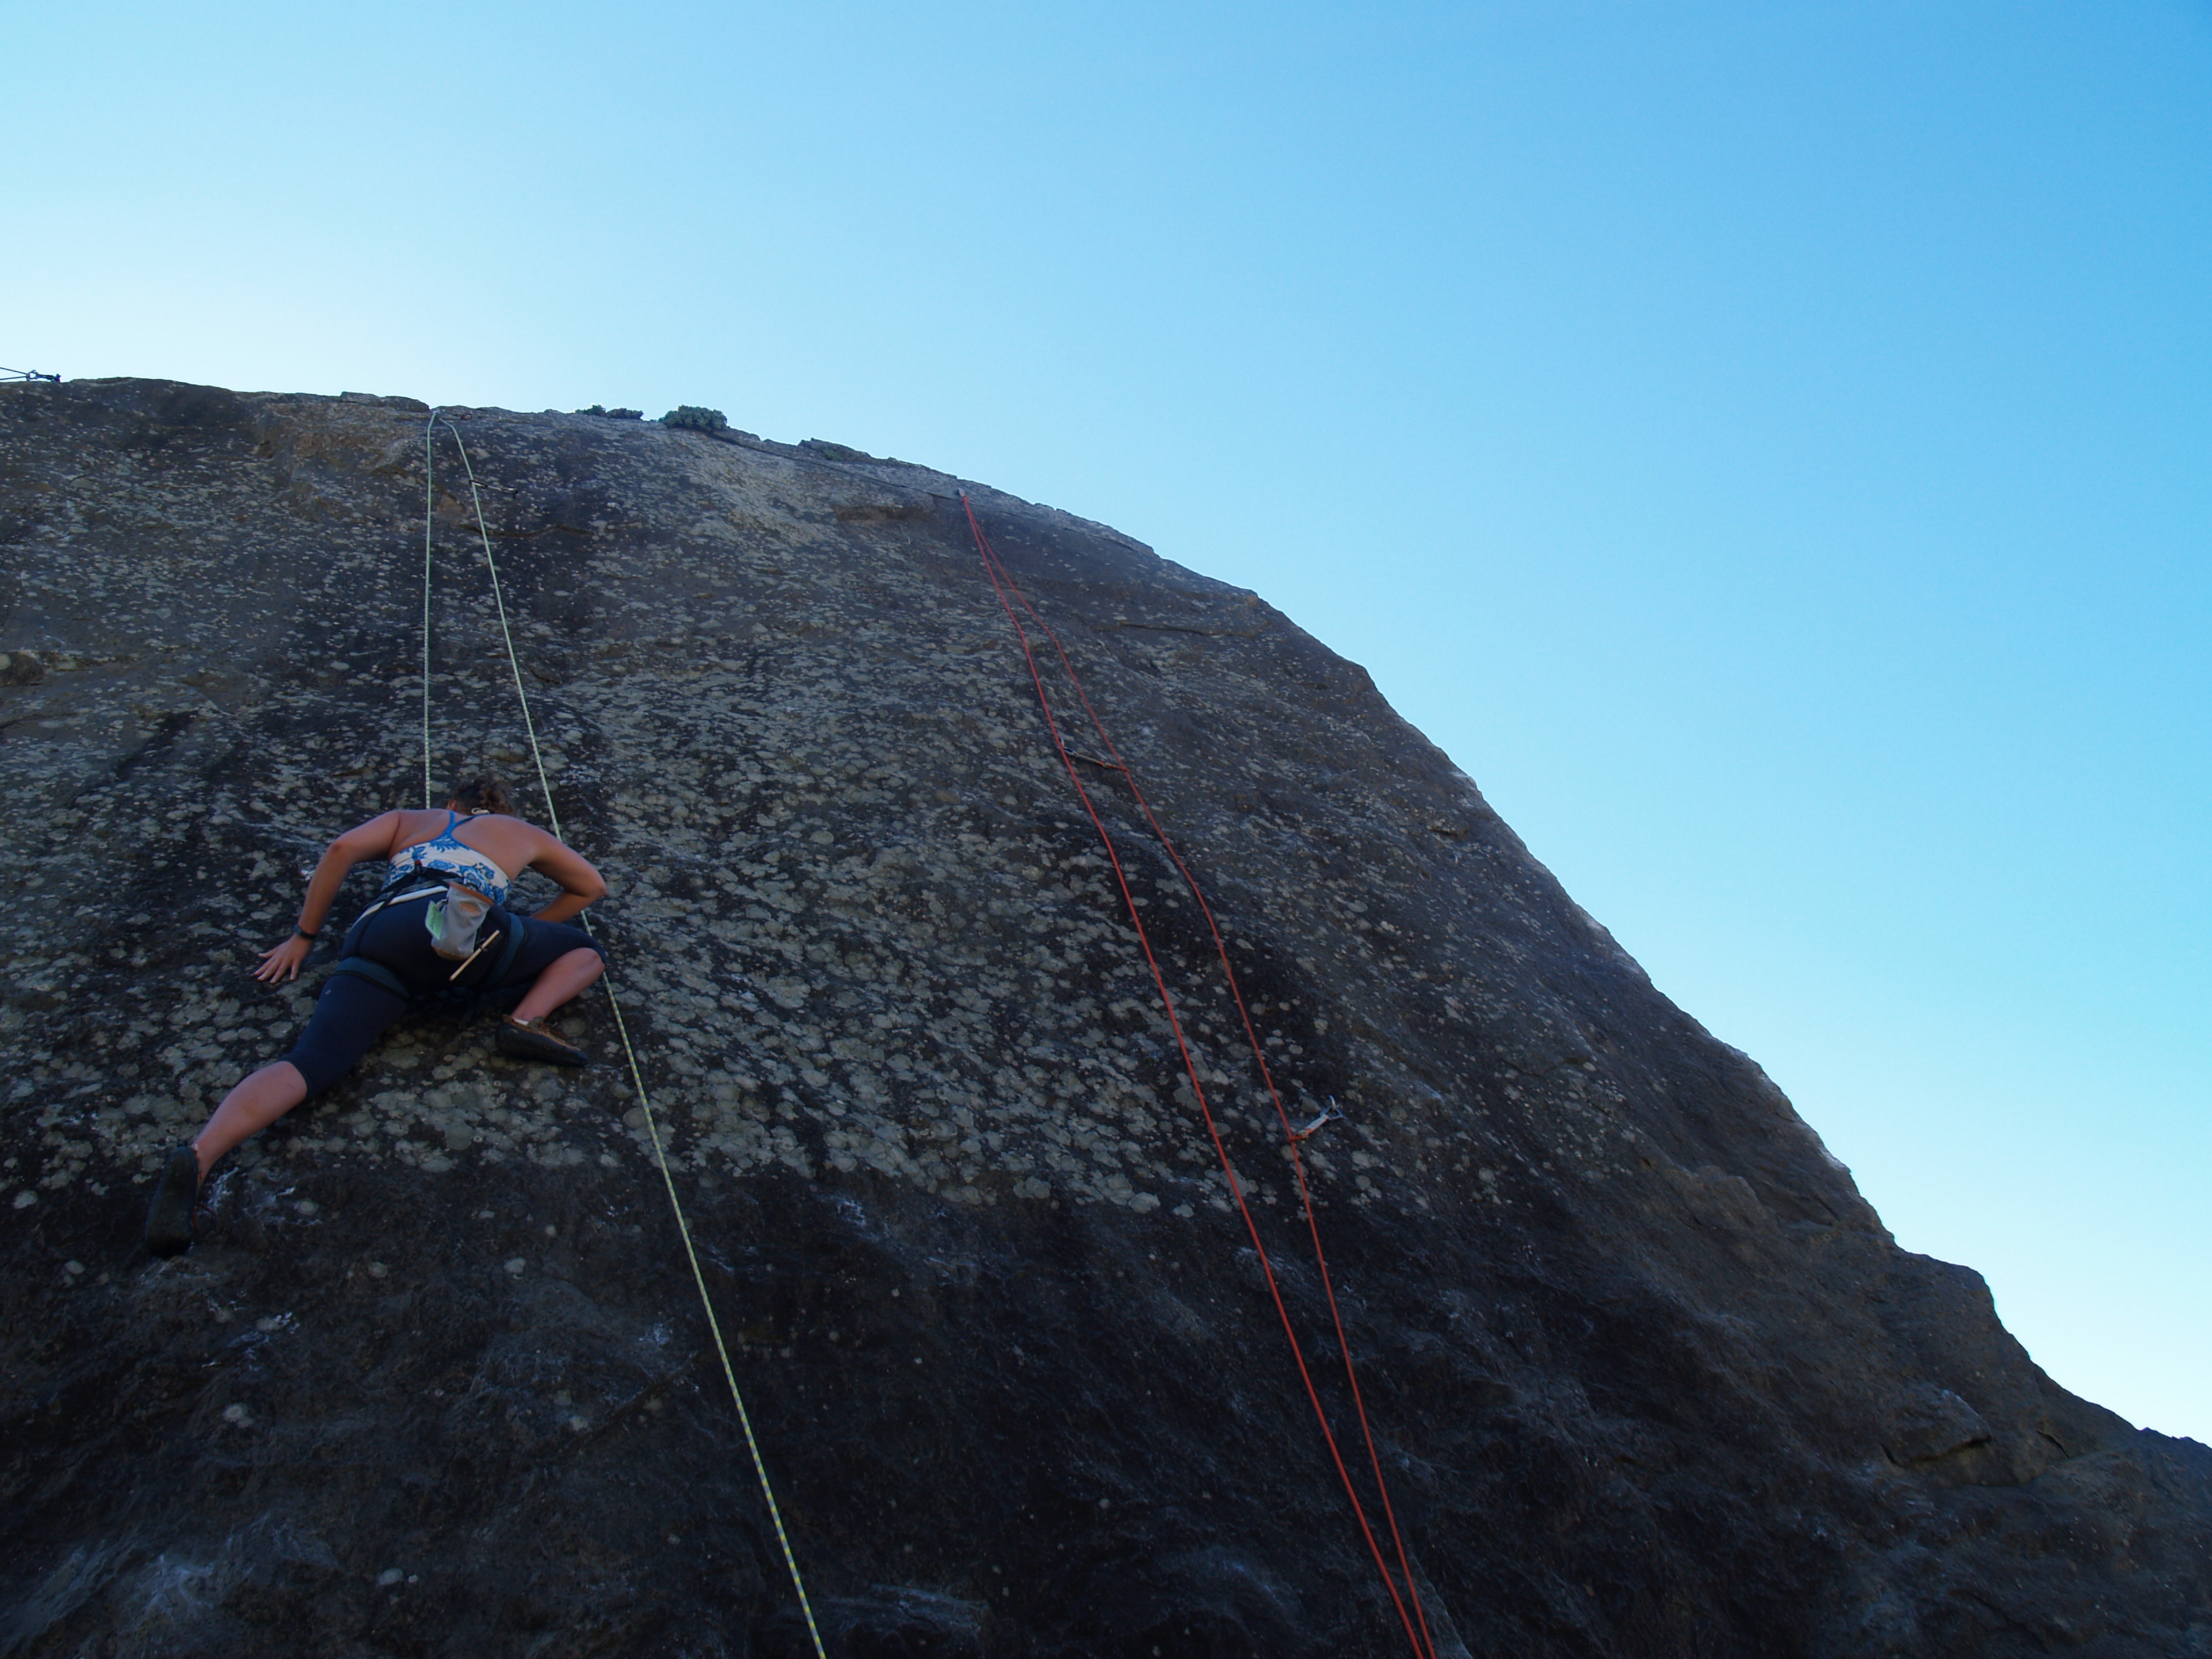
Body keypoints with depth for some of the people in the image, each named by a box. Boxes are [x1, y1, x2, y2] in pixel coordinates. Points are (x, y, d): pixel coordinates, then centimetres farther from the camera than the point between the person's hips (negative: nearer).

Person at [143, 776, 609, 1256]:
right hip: (475, 938, -2)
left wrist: (303, 937, 26)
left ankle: (197, 1158, -41)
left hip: (373, 937, 2)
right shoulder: (523, 834, 36)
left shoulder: (407, 820, 38)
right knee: (587, 950, 19)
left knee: (312, 1060, -13)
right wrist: (533, 932, 51)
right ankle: (526, 1020, -14)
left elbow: (342, 849, 20)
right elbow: (592, 886, 44)